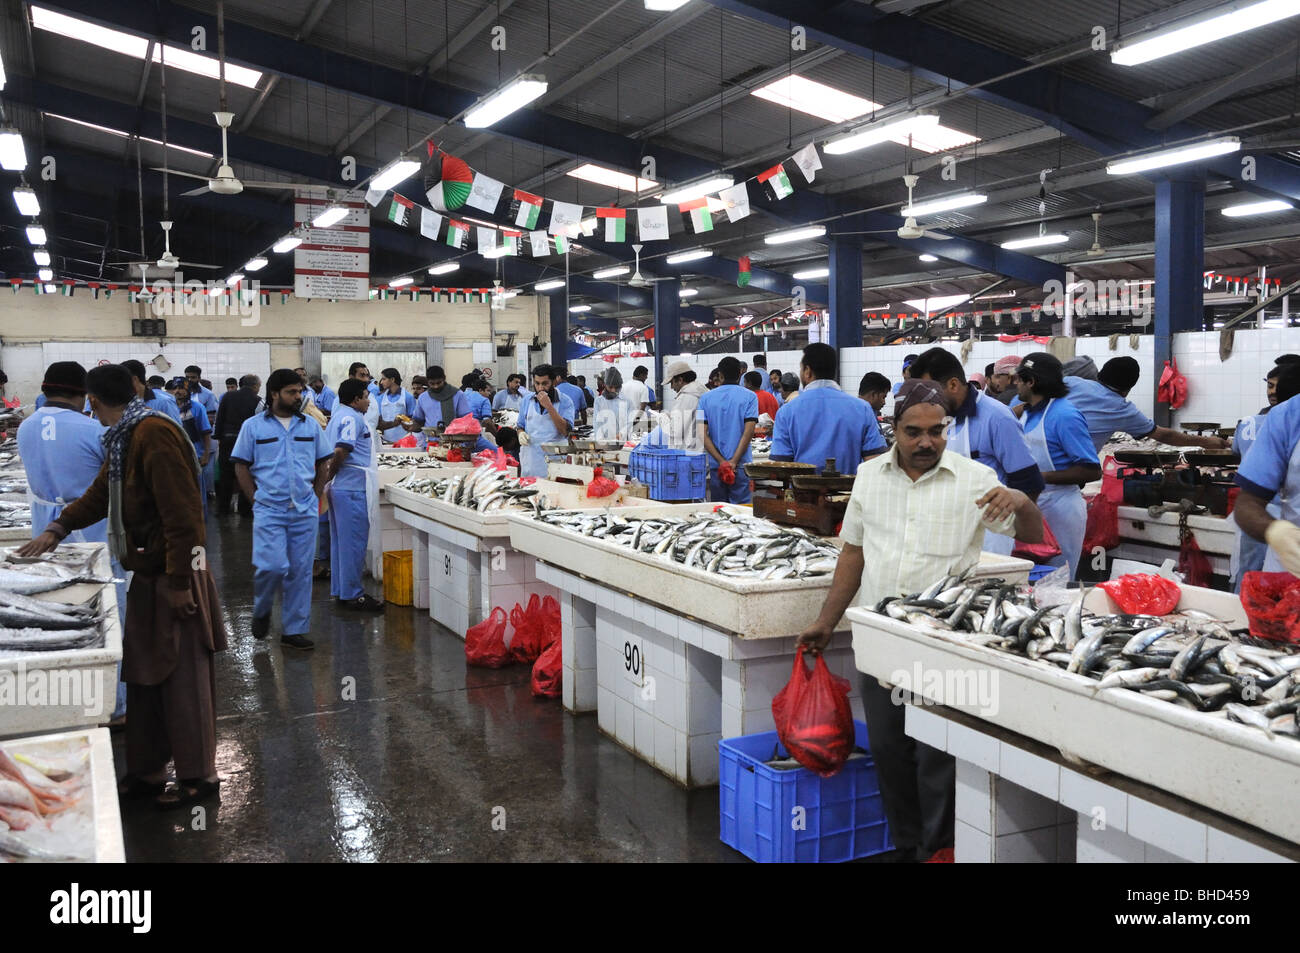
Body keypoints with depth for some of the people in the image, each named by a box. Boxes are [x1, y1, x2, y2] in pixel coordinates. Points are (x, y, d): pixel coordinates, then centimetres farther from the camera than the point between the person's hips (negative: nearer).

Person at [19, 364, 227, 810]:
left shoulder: (155, 434, -20)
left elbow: (180, 513, -24)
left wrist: (180, 581, -23)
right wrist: (58, 529, 25)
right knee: (143, 675, 15)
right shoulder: (125, 437, 13)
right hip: (148, 574, 10)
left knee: (183, 678, 1)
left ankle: (198, 777, 14)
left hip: (174, 577, -10)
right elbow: (101, 493, 29)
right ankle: (145, 773, 27)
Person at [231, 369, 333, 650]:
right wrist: (257, 500, -4)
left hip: (304, 512, 3)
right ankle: (261, 611, 17)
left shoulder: (310, 426, 9)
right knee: (272, 566, -13)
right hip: (269, 511, -3)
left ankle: (294, 629, 15)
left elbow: (322, 464, 15)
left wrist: (315, 498, 6)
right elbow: (241, 467, 3)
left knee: (300, 571, 5)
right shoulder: (253, 426, 1)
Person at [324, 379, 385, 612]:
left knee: (341, 541, 14)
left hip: (340, 488, 10)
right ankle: (352, 594, 2)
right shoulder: (352, 418, -14)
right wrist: (329, 477, -11)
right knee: (353, 542, -4)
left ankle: (340, 590, 22)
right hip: (353, 488, -10)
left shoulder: (338, 416, 18)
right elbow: (340, 451, -23)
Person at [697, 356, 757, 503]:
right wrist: (734, 462, -11)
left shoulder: (706, 398, 4)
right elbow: (748, 431, -11)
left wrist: (721, 461, -8)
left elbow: (702, 434, -5)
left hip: (715, 464, 2)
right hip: (740, 464, -2)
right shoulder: (749, 396, -1)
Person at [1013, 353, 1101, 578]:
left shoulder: (1064, 416, -17)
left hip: (1058, 508, -9)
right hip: (1031, 506, 9)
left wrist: (1042, 477, -21)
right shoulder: (1027, 414, 10)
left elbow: (1092, 471, -19)